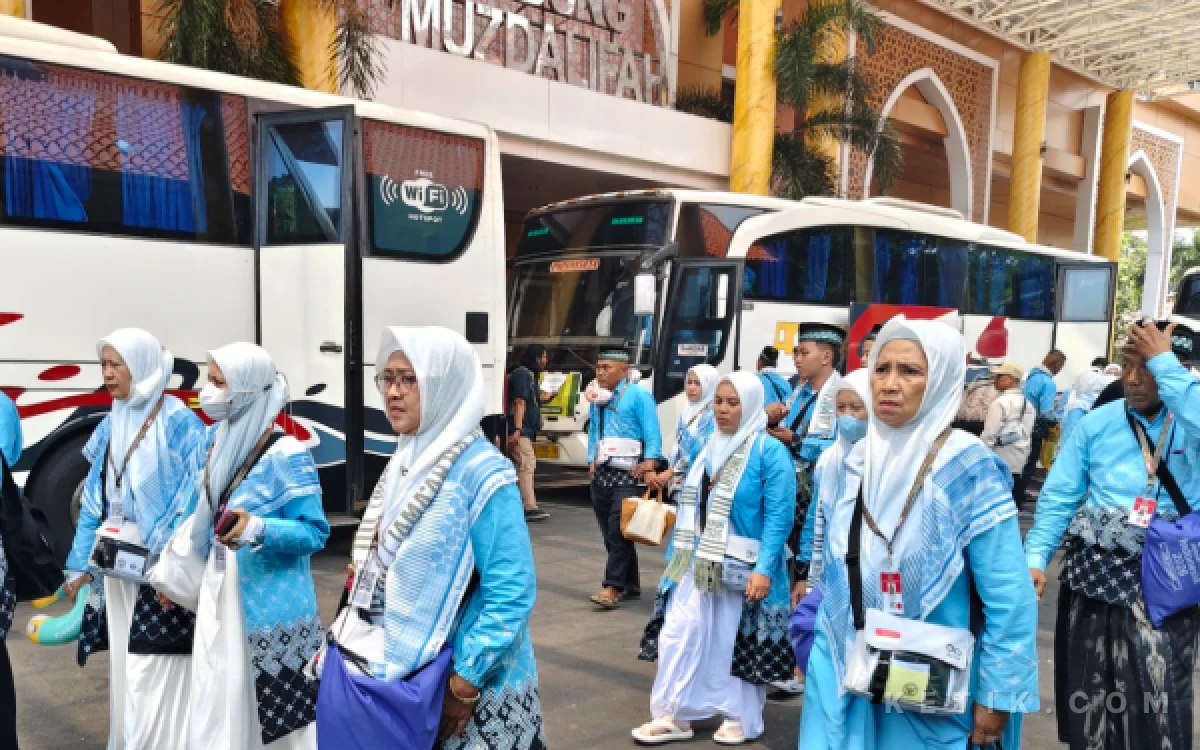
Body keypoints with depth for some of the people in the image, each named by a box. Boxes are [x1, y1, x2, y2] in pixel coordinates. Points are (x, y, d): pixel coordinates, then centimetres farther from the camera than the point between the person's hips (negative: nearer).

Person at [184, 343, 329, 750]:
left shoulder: (286, 456, -17)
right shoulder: (213, 441, 5)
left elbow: (315, 533, -16)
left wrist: (258, 529, -31)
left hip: (270, 605, -7)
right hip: (217, 596, 7)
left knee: (277, 710, 2)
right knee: (217, 704, 15)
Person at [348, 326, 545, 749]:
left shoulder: (481, 473, -19)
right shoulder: (405, 462, 4)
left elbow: (511, 595, -21)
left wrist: (466, 683, -19)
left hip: (473, 683, -7)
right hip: (400, 671, 7)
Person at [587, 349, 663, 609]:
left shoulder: (638, 395, -5)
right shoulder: (597, 398, 17)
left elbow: (652, 431, -10)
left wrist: (650, 460, -21)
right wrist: (592, 460, 13)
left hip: (626, 474, -7)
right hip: (601, 474, 7)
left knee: (618, 531, -12)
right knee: (610, 533, 10)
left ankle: (612, 588, -9)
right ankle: (630, 586, 20)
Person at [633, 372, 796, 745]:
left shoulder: (770, 451, -12)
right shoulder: (710, 446, 9)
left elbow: (779, 516, -17)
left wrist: (763, 568, -24)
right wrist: (680, 555, 14)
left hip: (742, 566, -6)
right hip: (699, 562, 6)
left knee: (738, 641, 7)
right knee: (679, 632, 3)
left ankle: (740, 719, 25)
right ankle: (673, 716, 15)